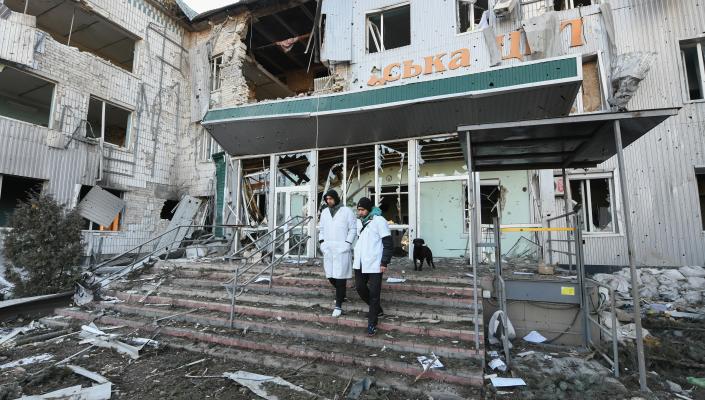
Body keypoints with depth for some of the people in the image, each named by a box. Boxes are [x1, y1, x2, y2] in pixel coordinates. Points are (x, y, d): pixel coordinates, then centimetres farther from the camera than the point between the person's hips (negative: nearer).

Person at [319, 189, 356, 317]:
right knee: (330, 276, 10)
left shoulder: (346, 211, -2)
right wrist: (322, 242, 6)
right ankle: (342, 293, 37)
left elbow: (352, 229, -3)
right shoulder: (324, 212, 13)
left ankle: (338, 305, 6)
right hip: (328, 249, 5)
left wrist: (347, 244, -12)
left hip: (342, 249, -5)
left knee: (340, 277, -4)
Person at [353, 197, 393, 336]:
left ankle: (372, 323, 15)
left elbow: (388, 244, -12)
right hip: (360, 263, 7)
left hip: (374, 264, -7)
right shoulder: (359, 221, 9)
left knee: (374, 293, 0)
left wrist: (384, 262, -16)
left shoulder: (379, 221, -12)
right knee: (360, 288, 13)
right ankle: (377, 310, 35)